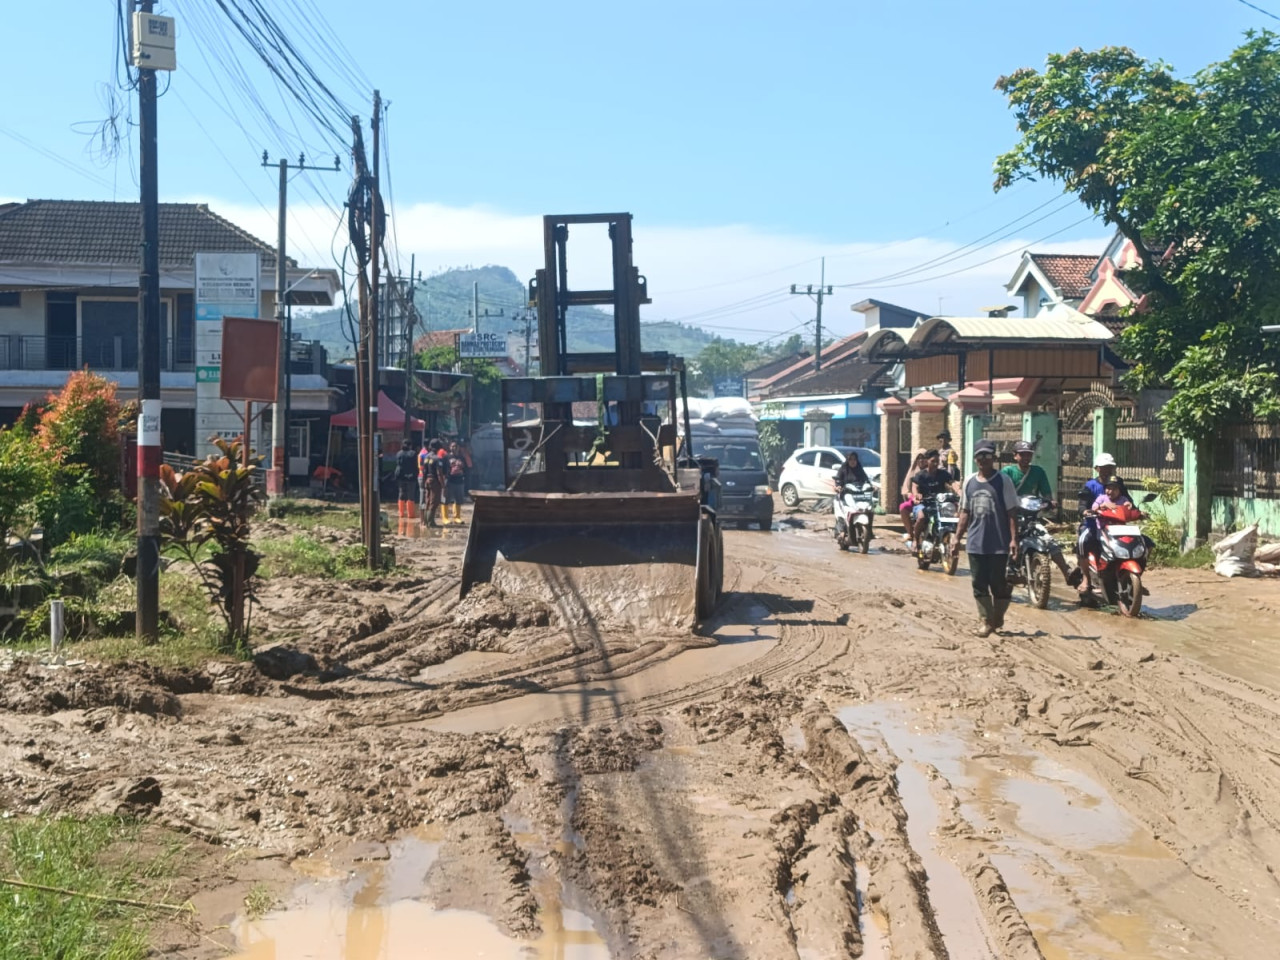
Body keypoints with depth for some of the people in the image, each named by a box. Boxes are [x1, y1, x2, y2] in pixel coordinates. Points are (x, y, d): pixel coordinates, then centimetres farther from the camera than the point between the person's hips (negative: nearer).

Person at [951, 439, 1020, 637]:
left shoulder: (1003, 481, -4)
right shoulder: (970, 481, 9)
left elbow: (1011, 513, -6)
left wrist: (1014, 539, -13)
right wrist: (957, 538, 10)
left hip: (999, 544, -4)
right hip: (975, 544, 4)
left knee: (999, 584, 3)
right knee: (979, 584, 4)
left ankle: (998, 619, 20)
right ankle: (985, 621, 12)